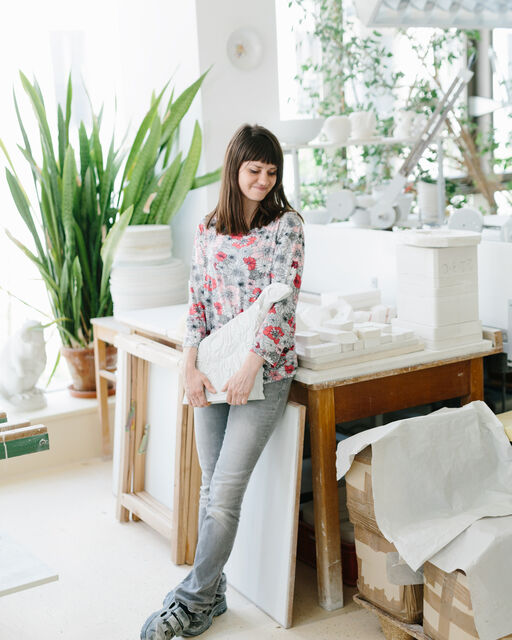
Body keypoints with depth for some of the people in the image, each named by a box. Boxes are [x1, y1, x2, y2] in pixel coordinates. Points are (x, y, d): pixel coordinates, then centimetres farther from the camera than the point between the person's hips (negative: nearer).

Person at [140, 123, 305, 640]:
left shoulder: (285, 224, -3)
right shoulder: (208, 230, 10)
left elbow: (282, 301, -10)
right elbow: (197, 300, 8)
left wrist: (249, 369, -18)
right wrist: (190, 367, -4)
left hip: (264, 371, -4)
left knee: (224, 493, -7)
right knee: (211, 487, 10)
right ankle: (213, 595, 23)